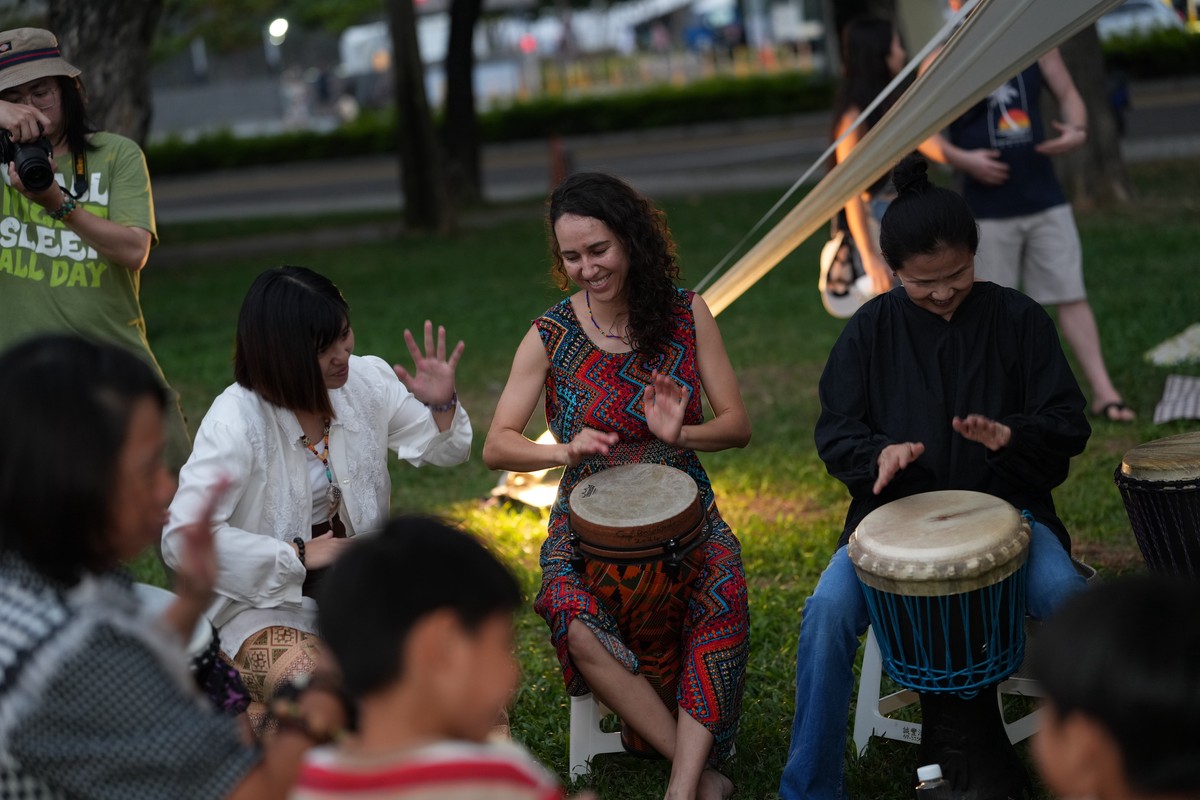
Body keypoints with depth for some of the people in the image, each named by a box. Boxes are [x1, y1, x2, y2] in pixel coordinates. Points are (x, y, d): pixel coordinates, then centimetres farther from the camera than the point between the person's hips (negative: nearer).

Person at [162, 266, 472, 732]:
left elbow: (445, 453, 12)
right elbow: (181, 539, -26)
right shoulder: (236, 422, -20)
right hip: (266, 598, -5)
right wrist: (297, 555, -22)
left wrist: (442, 406, -11)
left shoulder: (366, 380, -2)